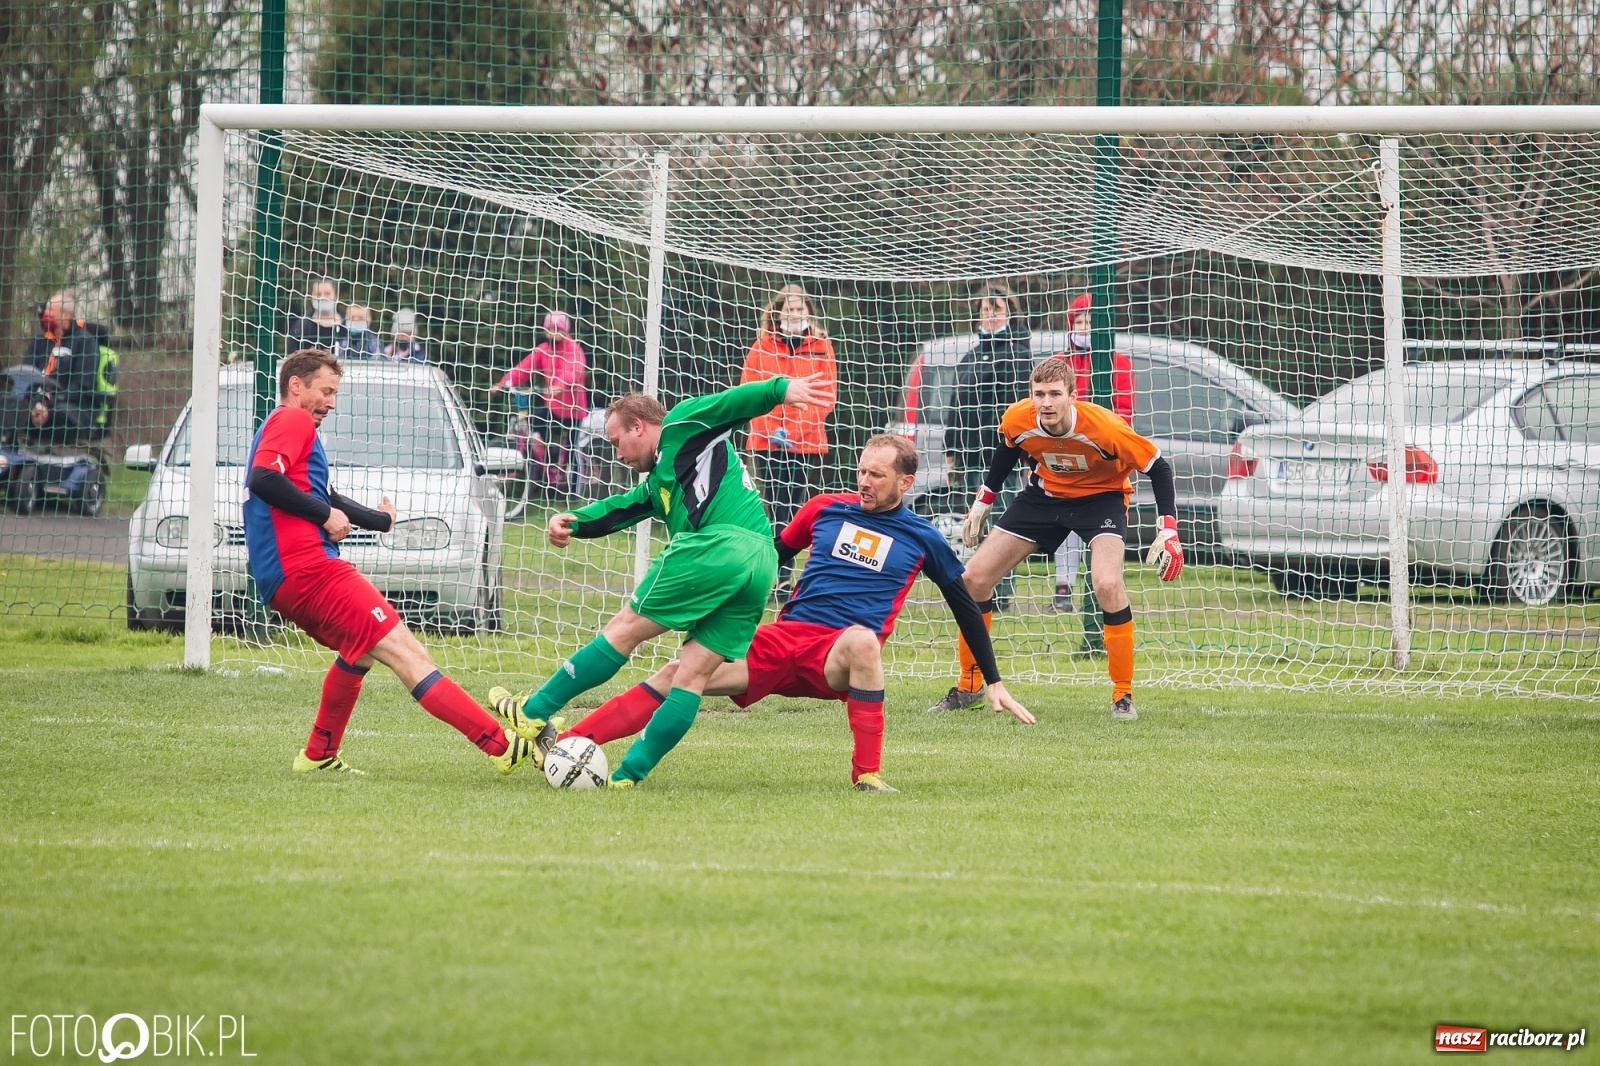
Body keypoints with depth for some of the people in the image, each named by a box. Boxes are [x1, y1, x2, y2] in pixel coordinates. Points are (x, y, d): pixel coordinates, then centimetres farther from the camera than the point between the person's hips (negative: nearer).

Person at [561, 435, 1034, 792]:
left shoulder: (921, 538, 7)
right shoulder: (827, 509, 11)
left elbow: (966, 607, 15)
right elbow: (774, 555, 25)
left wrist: (995, 683, 14)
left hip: (839, 657, -3)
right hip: (782, 639, 3)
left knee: (862, 640, -41)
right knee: (677, 673, -15)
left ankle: (868, 775, -34)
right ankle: (564, 743, -20)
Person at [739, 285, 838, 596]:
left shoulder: (821, 347, 5)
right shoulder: (763, 346, 5)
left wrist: (795, 429, -10)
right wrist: (771, 429, -10)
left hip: (809, 443, 0)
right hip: (769, 442, 0)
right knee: (779, 510, -1)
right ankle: (779, 578, 3)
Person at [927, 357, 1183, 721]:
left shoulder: (1104, 428, -34)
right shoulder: (1018, 420, -23)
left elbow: (1158, 468, -22)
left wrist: (1168, 531, -28)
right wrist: (982, 503, 11)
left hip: (1101, 496, -4)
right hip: (1044, 494, 4)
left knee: (1107, 584, -30)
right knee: (974, 579, -2)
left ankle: (1123, 696, -13)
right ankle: (968, 688, 16)